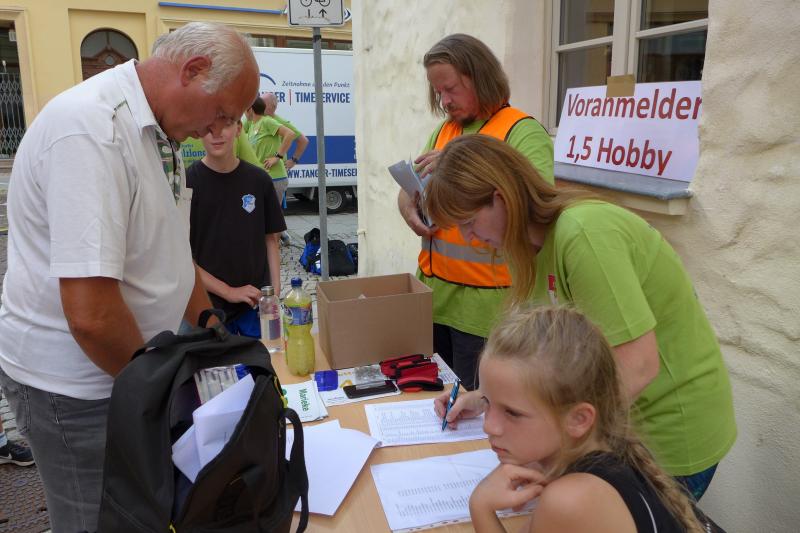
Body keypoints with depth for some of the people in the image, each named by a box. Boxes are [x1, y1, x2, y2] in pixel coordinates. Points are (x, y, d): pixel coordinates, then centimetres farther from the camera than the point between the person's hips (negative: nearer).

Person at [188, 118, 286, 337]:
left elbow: (271, 239, 7)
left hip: (257, 302, 2)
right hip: (210, 307, -2)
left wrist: (275, 290, -3)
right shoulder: (187, 182, -8)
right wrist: (228, 292, -13)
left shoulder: (259, 179, 1)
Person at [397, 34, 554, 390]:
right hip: (432, 292, 7)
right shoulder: (444, 130, 13)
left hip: (484, 303, -6)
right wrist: (409, 210, -6)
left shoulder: (523, 131, -9)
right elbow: (409, 188, 17)